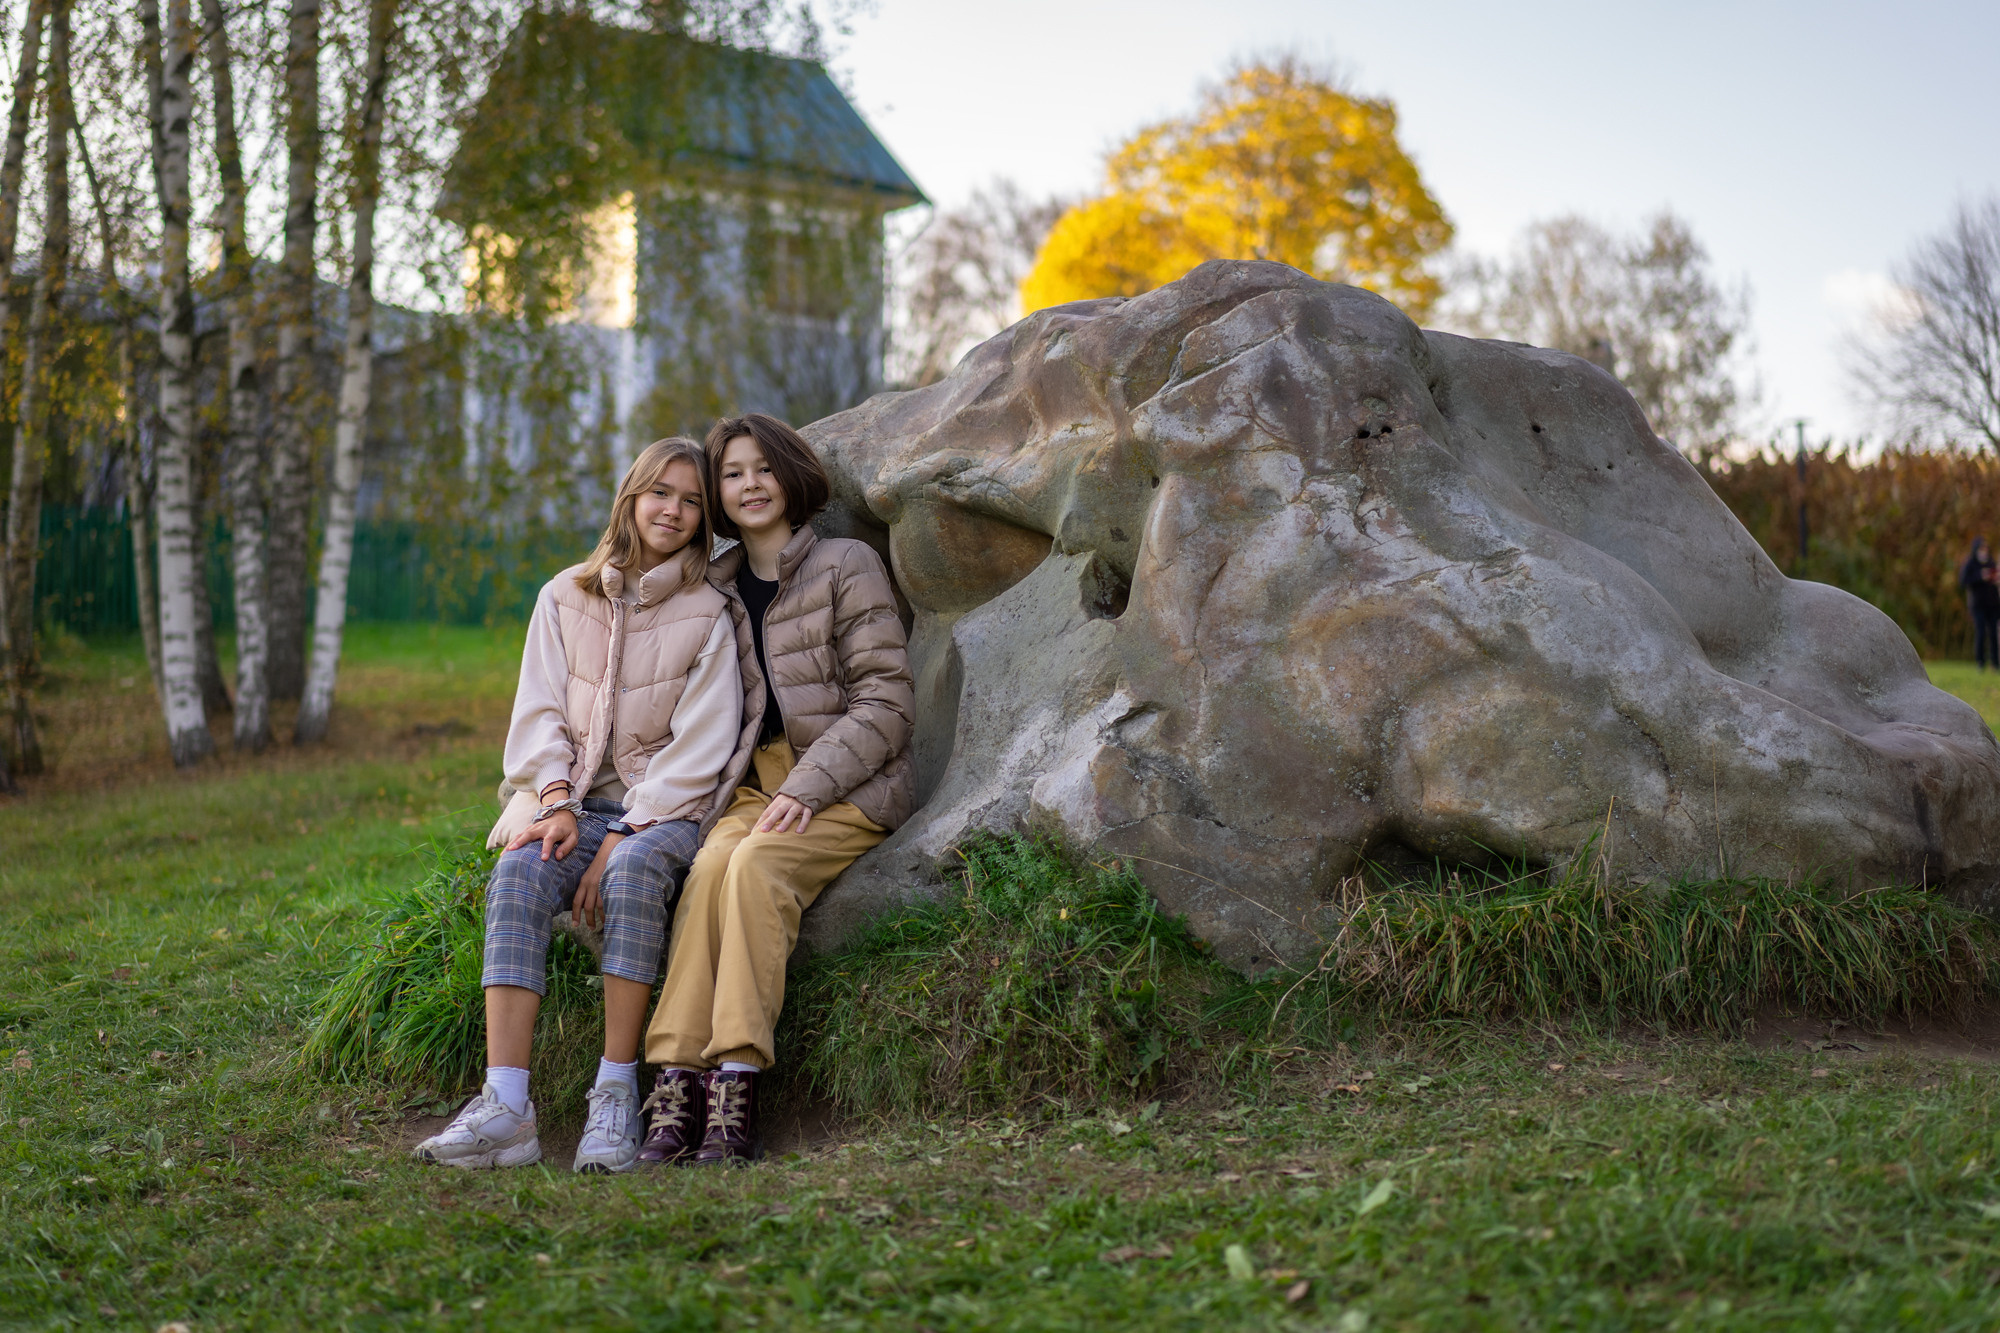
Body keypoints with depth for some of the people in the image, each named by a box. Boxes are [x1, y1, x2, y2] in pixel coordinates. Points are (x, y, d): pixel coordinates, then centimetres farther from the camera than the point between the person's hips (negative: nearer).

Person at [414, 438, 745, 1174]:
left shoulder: (706, 617, 3)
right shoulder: (564, 598, 12)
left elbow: (700, 747, -5)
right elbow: (539, 713, 7)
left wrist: (623, 838, -16)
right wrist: (556, 804, -12)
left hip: (664, 809, -2)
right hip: (576, 802, 2)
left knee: (635, 868, -37)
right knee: (518, 875, -30)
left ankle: (617, 1097, -32)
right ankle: (505, 1108, -38)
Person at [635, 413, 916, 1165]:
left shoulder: (846, 566, 1)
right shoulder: (719, 588, 17)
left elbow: (885, 698, -6)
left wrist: (806, 789, -16)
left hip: (849, 789, -4)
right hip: (759, 785, 4)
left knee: (756, 865, -33)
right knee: (710, 866, -29)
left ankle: (736, 1089, -37)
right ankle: (675, 1089, -36)